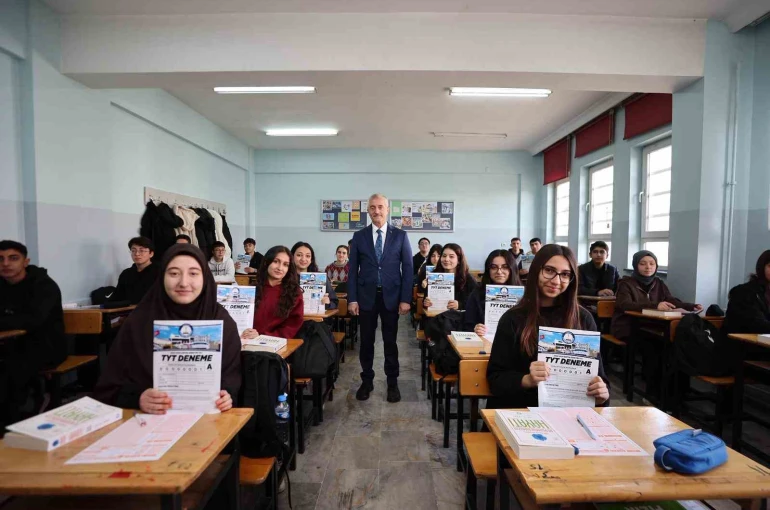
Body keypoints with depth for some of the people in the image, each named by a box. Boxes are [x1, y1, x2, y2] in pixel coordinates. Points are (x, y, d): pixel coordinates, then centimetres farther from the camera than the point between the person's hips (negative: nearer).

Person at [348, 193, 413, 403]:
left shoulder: (400, 235, 1)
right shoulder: (359, 236, 3)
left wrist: (406, 299, -7)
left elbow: (408, 269, -1)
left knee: (390, 342, 9)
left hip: (391, 296, -1)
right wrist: (352, 298, -4)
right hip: (366, 296, 1)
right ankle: (367, 381, 27)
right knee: (366, 342, 10)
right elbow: (353, 269, 2)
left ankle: (392, 383, 24)